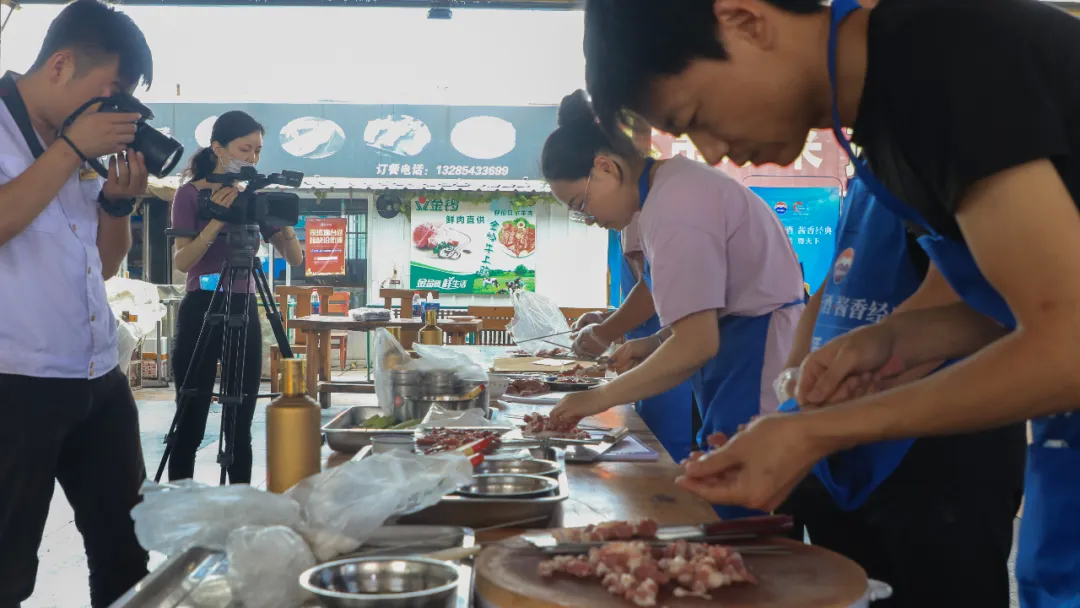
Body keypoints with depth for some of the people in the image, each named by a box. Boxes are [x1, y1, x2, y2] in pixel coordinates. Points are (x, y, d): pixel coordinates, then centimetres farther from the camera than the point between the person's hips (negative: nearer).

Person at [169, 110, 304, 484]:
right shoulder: (191, 194, -3)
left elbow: (295, 259, 4)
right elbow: (182, 261, -15)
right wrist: (216, 220, -26)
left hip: (244, 310, 4)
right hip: (201, 310, -4)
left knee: (240, 425, 8)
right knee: (191, 424, -1)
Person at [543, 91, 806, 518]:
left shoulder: (672, 209, -19)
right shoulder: (675, 180, 12)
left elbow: (697, 344, -22)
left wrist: (600, 398, -13)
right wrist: (656, 343, 8)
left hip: (756, 371, -10)